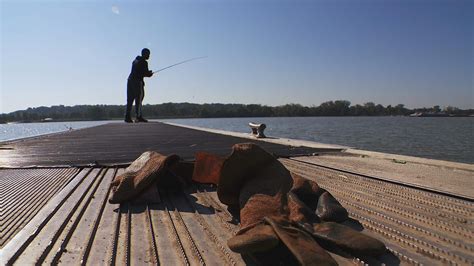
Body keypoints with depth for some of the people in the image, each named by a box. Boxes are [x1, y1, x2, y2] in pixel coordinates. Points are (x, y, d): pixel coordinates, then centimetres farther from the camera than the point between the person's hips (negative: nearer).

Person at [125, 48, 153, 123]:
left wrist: (148, 73, 21)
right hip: (137, 81, -8)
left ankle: (127, 117, 4)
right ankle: (139, 116, -12)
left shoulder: (135, 60, 20)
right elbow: (147, 73, -9)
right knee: (139, 99, -8)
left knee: (130, 100, 6)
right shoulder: (144, 62, -6)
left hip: (130, 80, 8)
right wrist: (150, 73, 13)